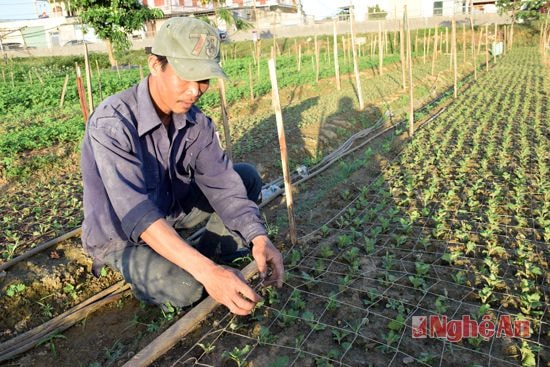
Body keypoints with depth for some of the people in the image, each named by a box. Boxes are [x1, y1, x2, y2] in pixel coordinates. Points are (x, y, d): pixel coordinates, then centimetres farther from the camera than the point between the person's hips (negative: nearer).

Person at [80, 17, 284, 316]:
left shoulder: (195, 121, -13)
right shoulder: (113, 122, -32)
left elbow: (221, 182, -18)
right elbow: (137, 213, -41)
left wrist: (258, 238, -35)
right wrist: (205, 271, -50)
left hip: (170, 209, 6)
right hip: (119, 234, -5)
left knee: (247, 177, -4)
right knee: (187, 287, -32)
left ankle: (206, 254, 4)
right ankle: (140, 269, 2)